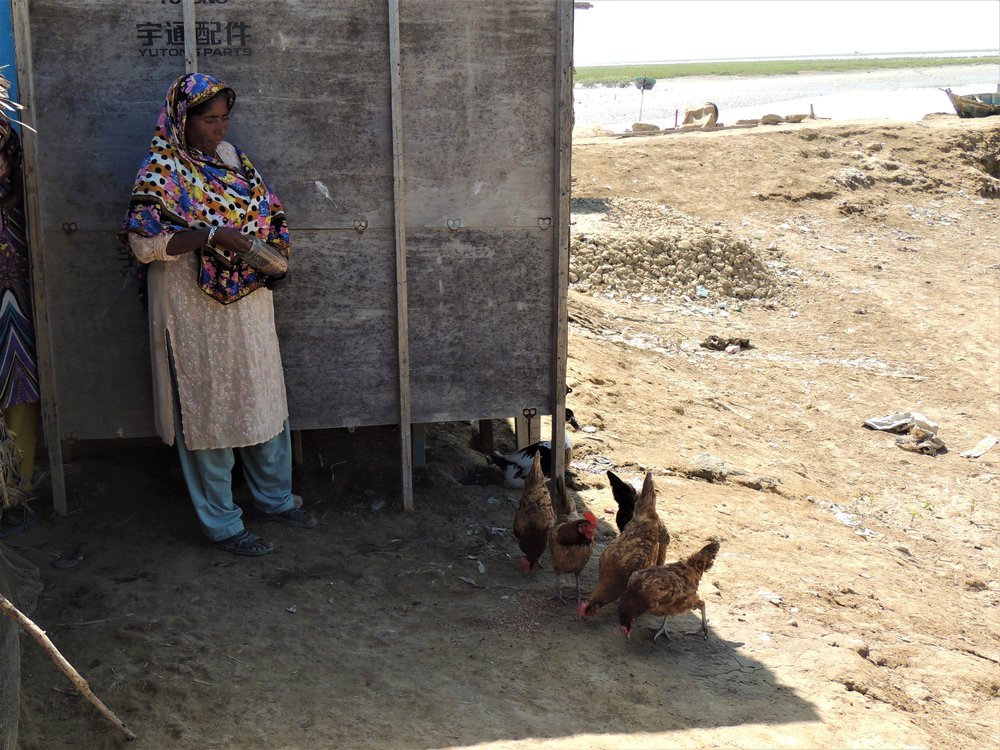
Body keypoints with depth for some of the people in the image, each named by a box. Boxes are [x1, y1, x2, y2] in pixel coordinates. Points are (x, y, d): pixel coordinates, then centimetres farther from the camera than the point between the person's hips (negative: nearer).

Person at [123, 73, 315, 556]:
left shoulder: (232, 158, 9)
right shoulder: (161, 171, -11)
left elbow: (268, 211, 18)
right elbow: (143, 242, -19)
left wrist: (277, 246, -2)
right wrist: (211, 236, -28)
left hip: (250, 306, 7)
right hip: (196, 314, -7)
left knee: (266, 403, 16)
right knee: (209, 412, 3)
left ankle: (274, 498, 34)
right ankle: (221, 525, 17)